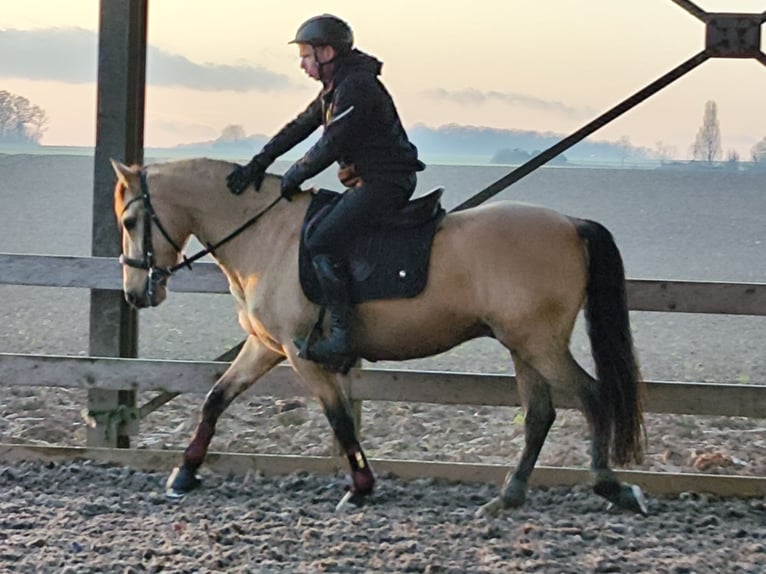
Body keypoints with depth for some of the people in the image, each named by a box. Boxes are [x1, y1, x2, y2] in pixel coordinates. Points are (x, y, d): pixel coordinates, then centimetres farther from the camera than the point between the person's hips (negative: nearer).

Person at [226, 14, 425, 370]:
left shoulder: (356, 88, -17)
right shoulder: (335, 88, 16)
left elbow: (330, 145, -20)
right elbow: (300, 127, 17)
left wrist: (294, 177, -8)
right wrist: (259, 163, 10)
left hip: (385, 183, -11)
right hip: (367, 183, 11)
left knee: (323, 244, -21)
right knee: (312, 232, 19)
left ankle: (341, 336, -24)